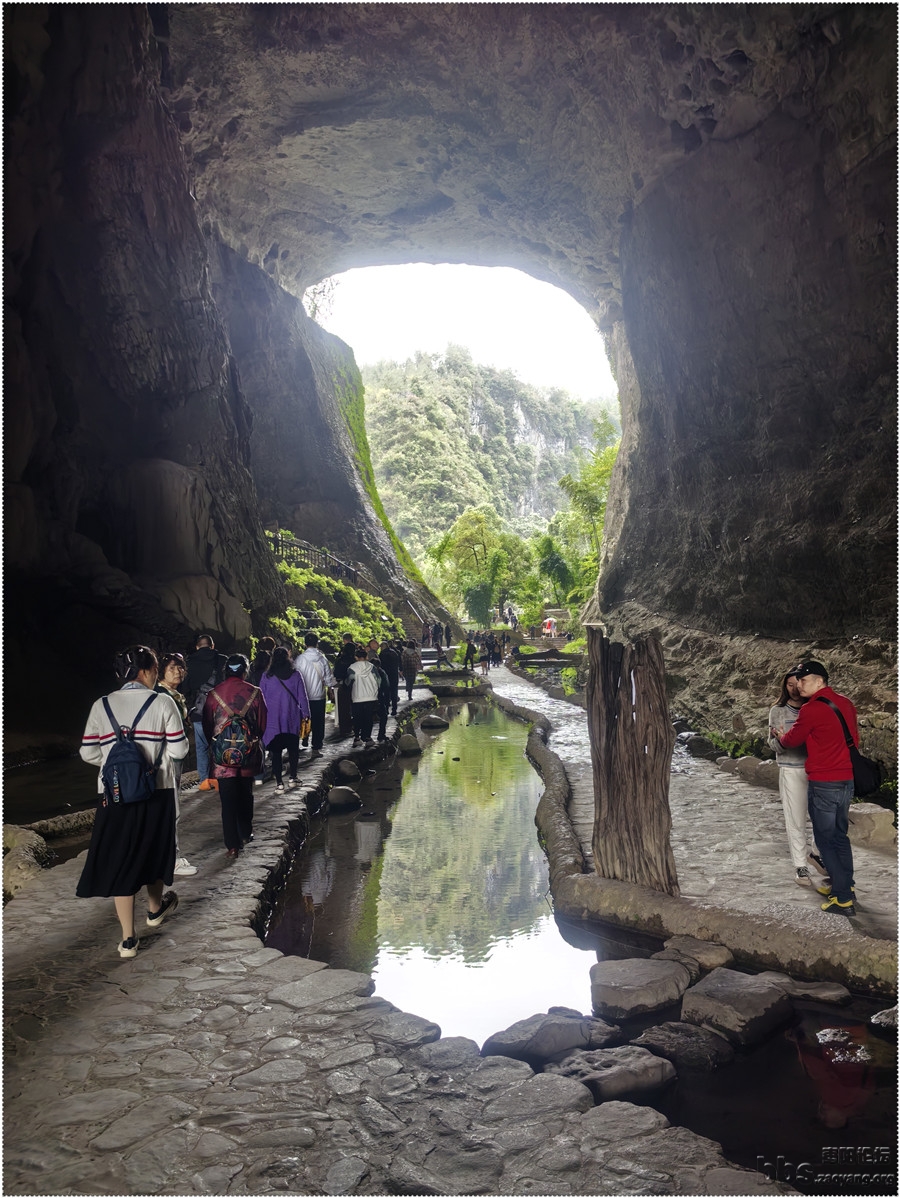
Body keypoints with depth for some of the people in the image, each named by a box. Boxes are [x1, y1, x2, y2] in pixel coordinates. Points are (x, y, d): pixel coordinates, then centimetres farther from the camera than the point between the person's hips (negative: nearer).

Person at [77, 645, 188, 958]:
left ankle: (128, 939, 10)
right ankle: (156, 908, 43)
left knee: (119, 859, 8)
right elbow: (179, 750, -9)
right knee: (154, 849, 21)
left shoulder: (101, 706, -2)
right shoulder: (163, 703, -9)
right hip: (156, 791, -1)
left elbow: (88, 754, 0)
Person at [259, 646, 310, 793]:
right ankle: (292, 778, 22)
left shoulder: (266, 676, -3)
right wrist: (306, 716, 5)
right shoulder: (296, 675, -3)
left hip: (273, 720, -1)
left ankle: (279, 783, 1)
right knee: (293, 748, 16)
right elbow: (302, 698, -1)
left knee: (276, 751, 4)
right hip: (293, 720, 1)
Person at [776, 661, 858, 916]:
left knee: (825, 840, 3)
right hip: (847, 780, 8)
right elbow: (854, 739, 17)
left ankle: (842, 899, 6)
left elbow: (792, 741, -4)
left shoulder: (811, 709, -17)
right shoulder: (845, 703, 6)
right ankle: (844, 885, 30)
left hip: (823, 784, -8)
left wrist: (780, 739, 17)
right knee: (840, 836, 20)